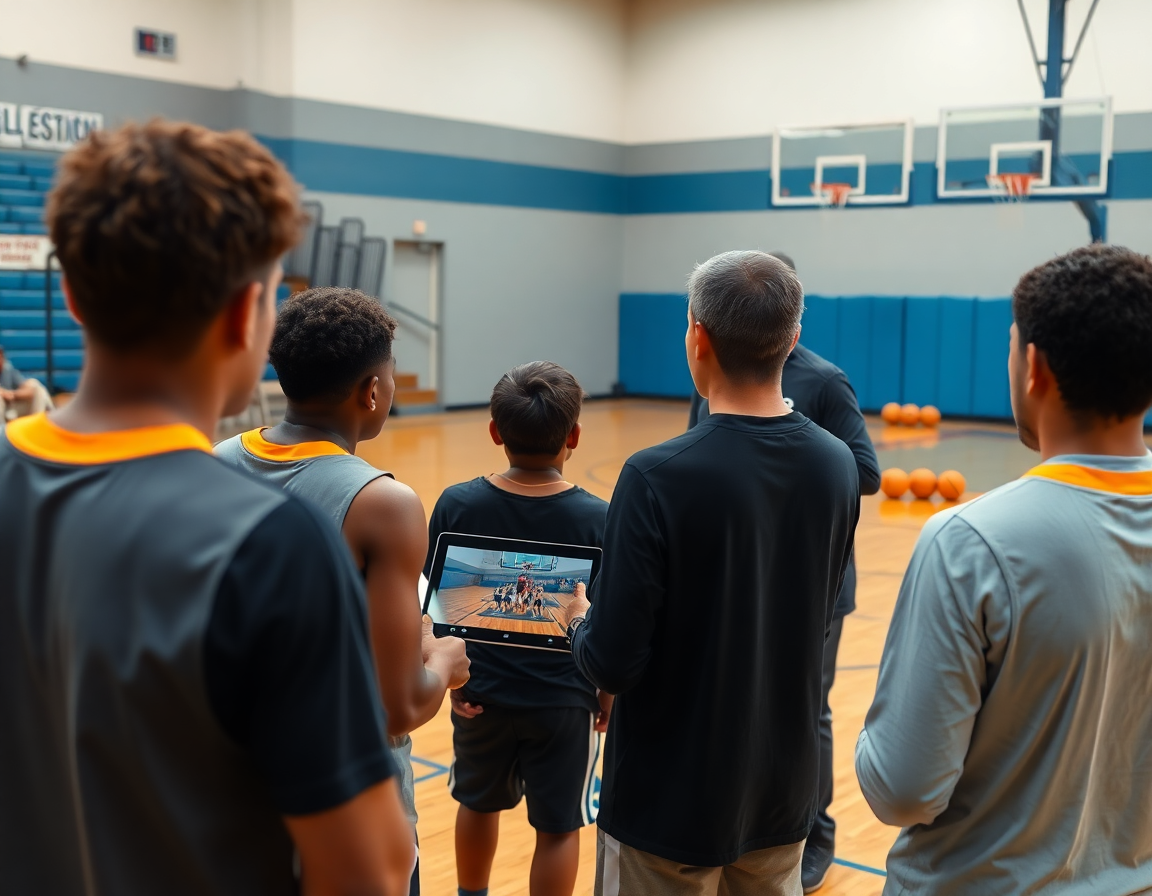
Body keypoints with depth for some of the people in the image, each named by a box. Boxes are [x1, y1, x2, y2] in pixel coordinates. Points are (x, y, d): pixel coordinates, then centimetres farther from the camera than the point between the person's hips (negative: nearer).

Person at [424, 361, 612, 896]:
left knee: (478, 802, 25)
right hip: (565, 700, -2)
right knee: (557, 827, 13)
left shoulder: (457, 506, -12)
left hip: (481, 694, 3)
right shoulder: (597, 520, -16)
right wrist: (607, 694, 5)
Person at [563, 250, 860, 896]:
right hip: (784, 795, 5)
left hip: (671, 801, -5)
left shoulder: (658, 479, -24)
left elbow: (613, 665, -21)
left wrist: (581, 623, 0)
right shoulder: (837, 466, -6)